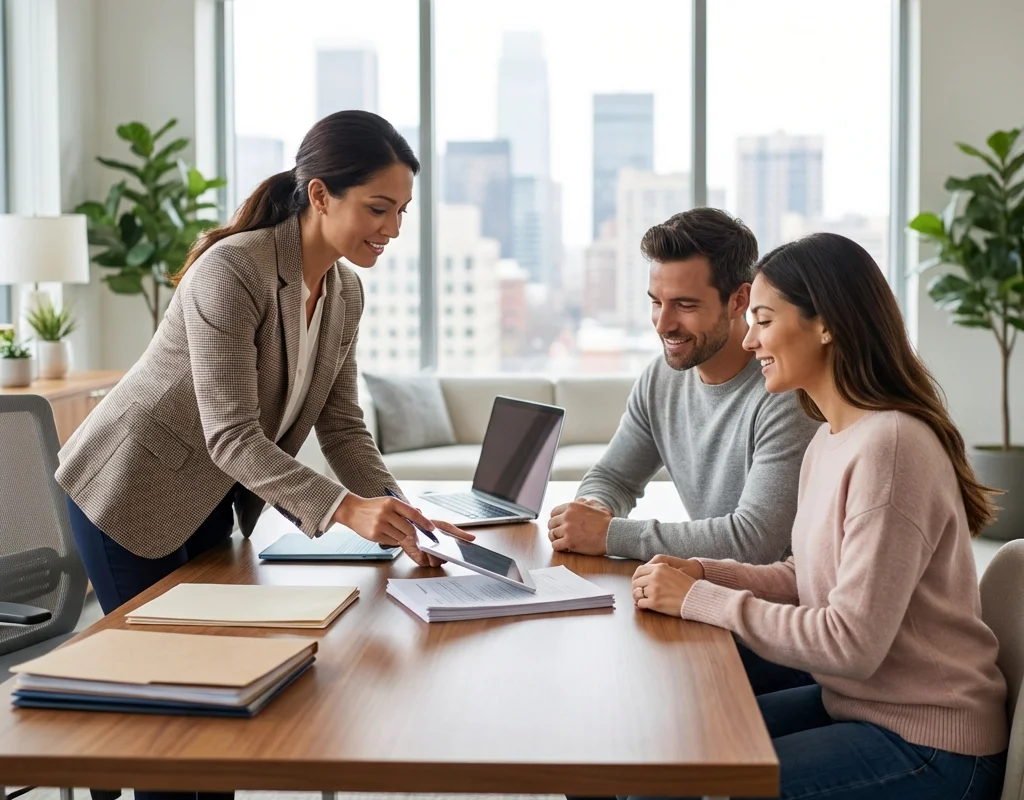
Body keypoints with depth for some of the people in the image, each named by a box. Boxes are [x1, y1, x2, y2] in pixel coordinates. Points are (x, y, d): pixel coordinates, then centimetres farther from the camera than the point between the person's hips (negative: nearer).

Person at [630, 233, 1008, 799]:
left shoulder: (887, 445, -24)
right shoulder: (829, 440, 7)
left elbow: (852, 643, -25)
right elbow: (804, 579, 14)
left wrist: (698, 598, -19)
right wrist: (702, 573, -3)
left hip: (924, 748, -9)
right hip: (853, 702, 9)